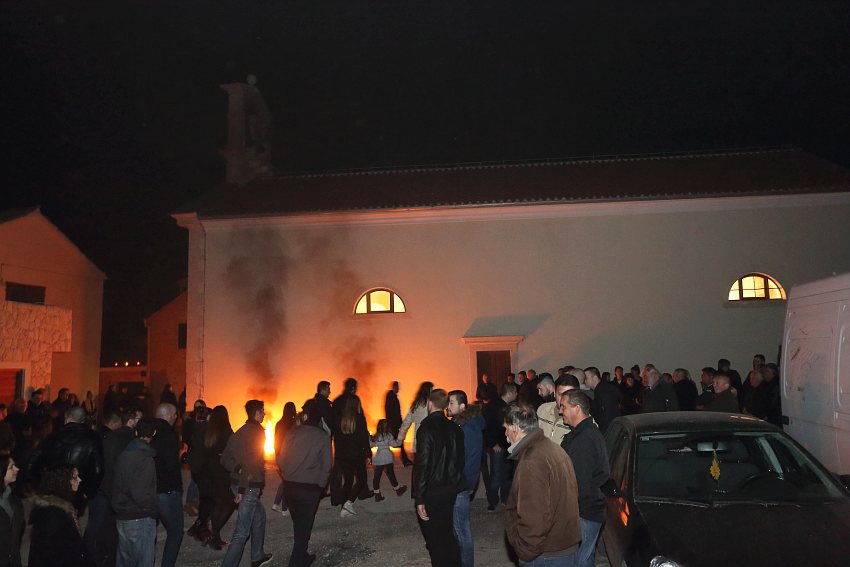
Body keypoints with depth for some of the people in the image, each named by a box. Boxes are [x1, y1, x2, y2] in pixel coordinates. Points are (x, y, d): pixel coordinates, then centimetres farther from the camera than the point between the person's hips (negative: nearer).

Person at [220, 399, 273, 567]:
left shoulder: (241, 431, 10)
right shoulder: (256, 432, -16)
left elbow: (225, 459, 10)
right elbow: (251, 462, -23)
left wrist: (238, 470, 0)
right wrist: (242, 490, -21)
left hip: (237, 482, 9)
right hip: (249, 486, -9)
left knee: (259, 515, 25)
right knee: (242, 531, -4)